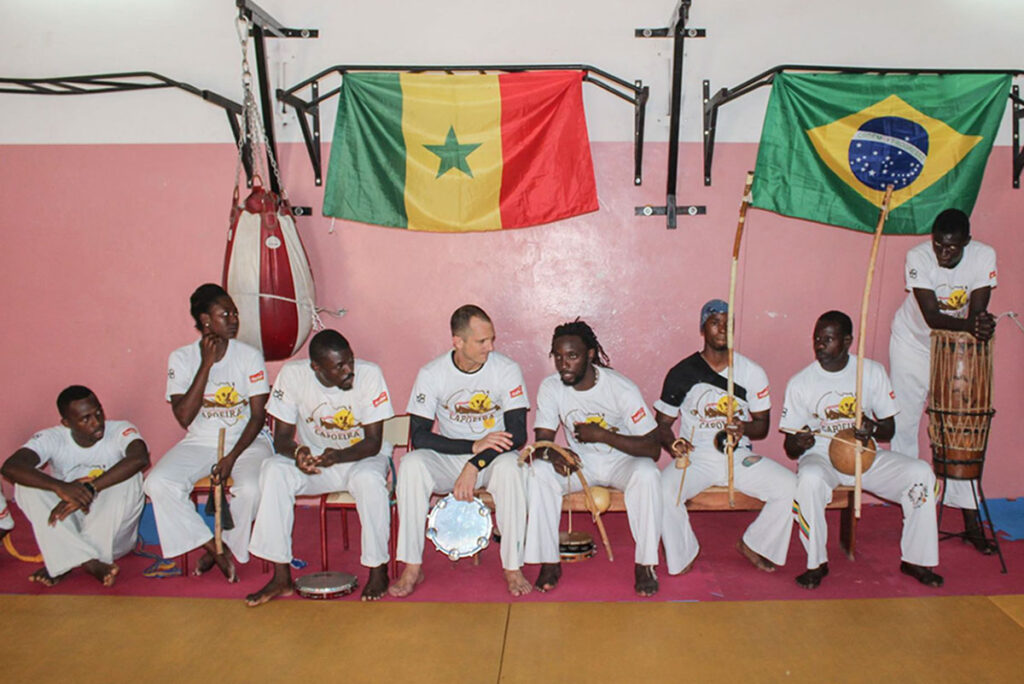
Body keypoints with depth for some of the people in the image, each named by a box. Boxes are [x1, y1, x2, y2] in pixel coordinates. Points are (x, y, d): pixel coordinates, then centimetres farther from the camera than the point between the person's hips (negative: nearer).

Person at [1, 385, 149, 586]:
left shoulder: (120, 431, -15)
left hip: (113, 533, -2)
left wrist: (90, 489, -44)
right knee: (26, 485, -20)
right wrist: (60, 487, -44)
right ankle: (91, 563, -32)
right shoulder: (51, 439, -10)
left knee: (130, 478, -28)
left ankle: (64, 564, -24)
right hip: (68, 529, 2)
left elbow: (140, 458, -37)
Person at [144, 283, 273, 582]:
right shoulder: (181, 358, -2)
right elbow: (184, 417, -13)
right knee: (158, 484, -23)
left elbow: (258, 416, -7)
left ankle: (225, 545, 0)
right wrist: (206, 365, -17)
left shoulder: (249, 356, -5)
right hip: (199, 442, 2)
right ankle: (215, 548, -9)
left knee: (252, 489, -31)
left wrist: (232, 457, -19)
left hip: (246, 441, -2)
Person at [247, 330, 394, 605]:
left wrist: (339, 455, -37)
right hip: (313, 457, 3)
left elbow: (373, 442, -17)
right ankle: (281, 577, -17)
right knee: (273, 471, -26)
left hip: (362, 457, -2)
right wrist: (296, 452, -33)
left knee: (369, 479, -36)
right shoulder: (292, 374, -14)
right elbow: (281, 436, -10)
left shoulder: (369, 374, -20)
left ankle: (378, 570, -15)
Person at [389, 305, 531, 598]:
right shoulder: (432, 373, -8)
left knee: (509, 469, -34)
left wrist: (475, 465, -26)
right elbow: (419, 435, -12)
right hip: (447, 459, 1)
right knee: (411, 465, -28)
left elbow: (518, 434, -13)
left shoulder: (506, 370, -10)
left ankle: (513, 567, -20)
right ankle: (412, 567, -17)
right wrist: (475, 445, -23)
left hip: (493, 457, -1)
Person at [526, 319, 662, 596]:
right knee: (539, 471, -25)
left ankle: (645, 564, -16)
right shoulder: (550, 387, -11)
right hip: (579, 462, 3)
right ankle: (549, 563, -14)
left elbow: (652, 448, -22)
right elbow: (542, 439, -10)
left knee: (646, 474, -34)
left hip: (622, 461, -2)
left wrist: (602, 435, -29)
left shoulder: (621, 388, -21)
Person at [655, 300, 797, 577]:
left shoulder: (753, 373, 2)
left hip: (740, 456, 2)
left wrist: (745, 428, -17)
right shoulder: (682, 373, -3)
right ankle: (684, 555, -1)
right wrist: (673, 445, -21)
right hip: (696, 457, -2)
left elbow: (763, 425, 6)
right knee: (664, 490, -30)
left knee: (790, 486, -18)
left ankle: (753, 545, 8)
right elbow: (663, 422, 1)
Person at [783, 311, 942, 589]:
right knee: (810, 480, -36)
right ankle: (816, 563, -15)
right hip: (820, 456, -3)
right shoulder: (799, 383, -5)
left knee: (921, 472, -19)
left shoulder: (872, 372, 0)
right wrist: (799, 443, -27)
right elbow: (790, 448, -2)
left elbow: (889, 430, 5)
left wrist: (873, 429, -19)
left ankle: (915, 559, -1)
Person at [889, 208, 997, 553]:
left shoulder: (984, 256, -18)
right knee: (905, 423, 1)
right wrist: (969, 324, -44)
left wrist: (983, 325, -41)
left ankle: (971, 519, 2)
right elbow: (932, 317, -28)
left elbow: (976, 311, -19)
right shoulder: (917, 257, -24)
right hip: (913, 342, -1)